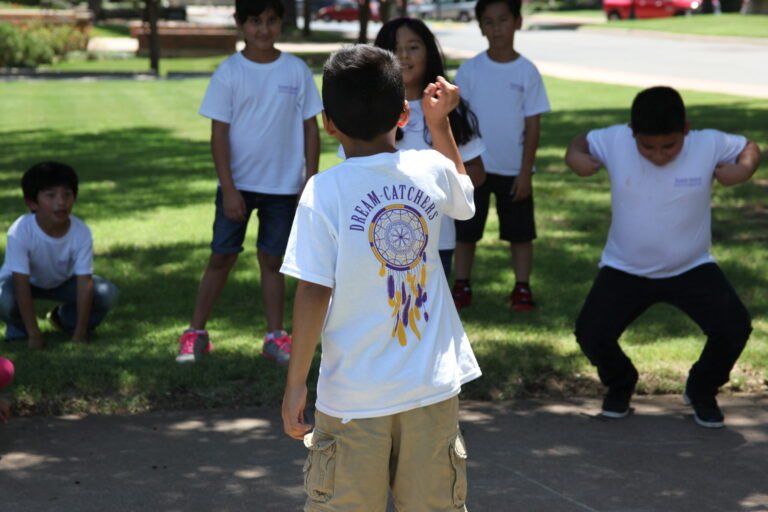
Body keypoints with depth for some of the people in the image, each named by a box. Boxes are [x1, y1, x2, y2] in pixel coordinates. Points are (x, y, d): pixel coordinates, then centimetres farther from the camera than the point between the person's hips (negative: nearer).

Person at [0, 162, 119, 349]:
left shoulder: (81, 232, -29)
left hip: (63, 281, 3)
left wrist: (80, 333, -28)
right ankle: (19, 326, 1)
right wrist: (34, 334, -33)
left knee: (108, 294, -20)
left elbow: (85, 283, -26)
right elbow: (21, 284, -33)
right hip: (28, 282, -2)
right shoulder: (20, 232, -35)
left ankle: (64, 318, 8)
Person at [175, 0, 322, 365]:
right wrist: (228, 189, -11)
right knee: (222, 256, 5)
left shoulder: (297, 71, -1)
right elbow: (219, 133, -6)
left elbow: (310, 128, 2)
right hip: (238, 183, -1)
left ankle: (275, 337, 15)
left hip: (283, 186, 1)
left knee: (272, 260, 8)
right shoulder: (229, 73, -6)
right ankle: (196, 333, 12)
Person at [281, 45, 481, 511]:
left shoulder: (324, 192, -13)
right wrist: (440, 124, 29)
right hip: (434, 386, 3)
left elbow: (313, 294, -14)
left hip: (355, 397, -3)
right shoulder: (431, 171, -1)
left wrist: (296, 383, -6)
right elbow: (464, 197, 25)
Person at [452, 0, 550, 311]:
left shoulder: (527, 72, -5)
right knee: (465, 231, 6)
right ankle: (462, 287, 15)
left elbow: (533, 126, -3)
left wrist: (526, 171, -7)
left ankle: (522, 288, 16)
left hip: (514, 169, 0)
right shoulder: (470, 70, -4)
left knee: (520, 233, 6)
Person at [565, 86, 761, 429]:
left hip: (691, 268, 0)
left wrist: (743, 168, -20)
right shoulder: (614, 142, -16)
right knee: (591, 334, -17)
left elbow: (749, 148, 2)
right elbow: (583, 142, 5)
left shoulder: (709, 145, -16)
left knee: (734, 328, -19)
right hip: (625, 269, 0)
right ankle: (619, 383, 20)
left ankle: (702, 390, 14)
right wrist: (575, 156, -17)